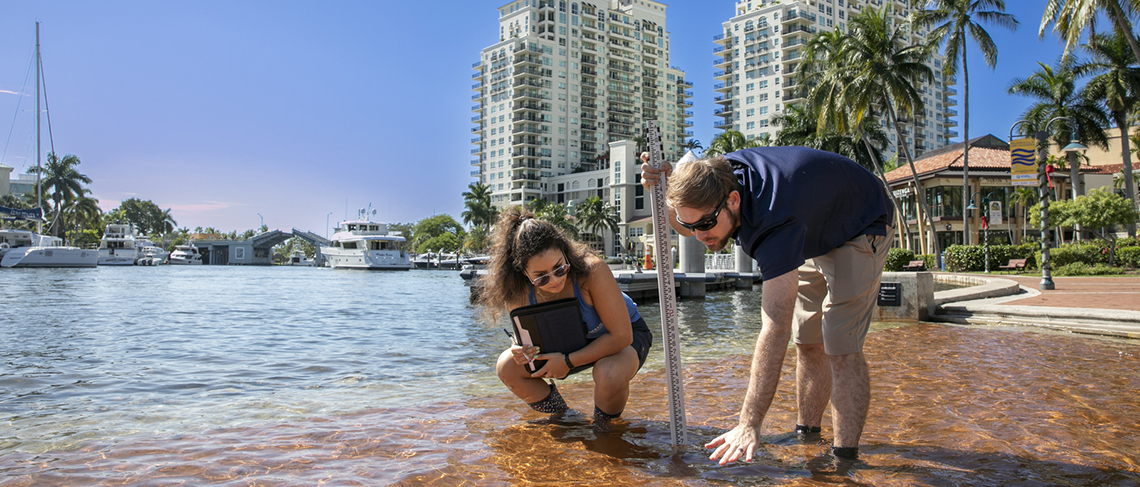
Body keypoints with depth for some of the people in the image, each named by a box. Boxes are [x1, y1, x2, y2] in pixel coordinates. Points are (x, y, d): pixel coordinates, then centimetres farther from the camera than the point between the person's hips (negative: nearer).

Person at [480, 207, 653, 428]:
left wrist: (568, 361, -33)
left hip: (623, 336, -4)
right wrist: (521, 350, -31)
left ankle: (604, 427, -2)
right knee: (507, 367, -11)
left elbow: (620, 337, -32)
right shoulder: (519, 292, -23)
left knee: (609, 376, -38)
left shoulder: (592, 270, -36)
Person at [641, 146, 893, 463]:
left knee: (840, 348, -19)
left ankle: (845, 457, -13)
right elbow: (688, 226, -1)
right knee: (808, 342, 8)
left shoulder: (775, 220, -46)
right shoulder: (722, 172, -24)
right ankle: (807, 436, 19)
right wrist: (665, 189, -25)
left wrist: (749, 425, -50)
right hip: (815, 234, 7)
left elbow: (775, 330, -49)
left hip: (861, 229, -7)